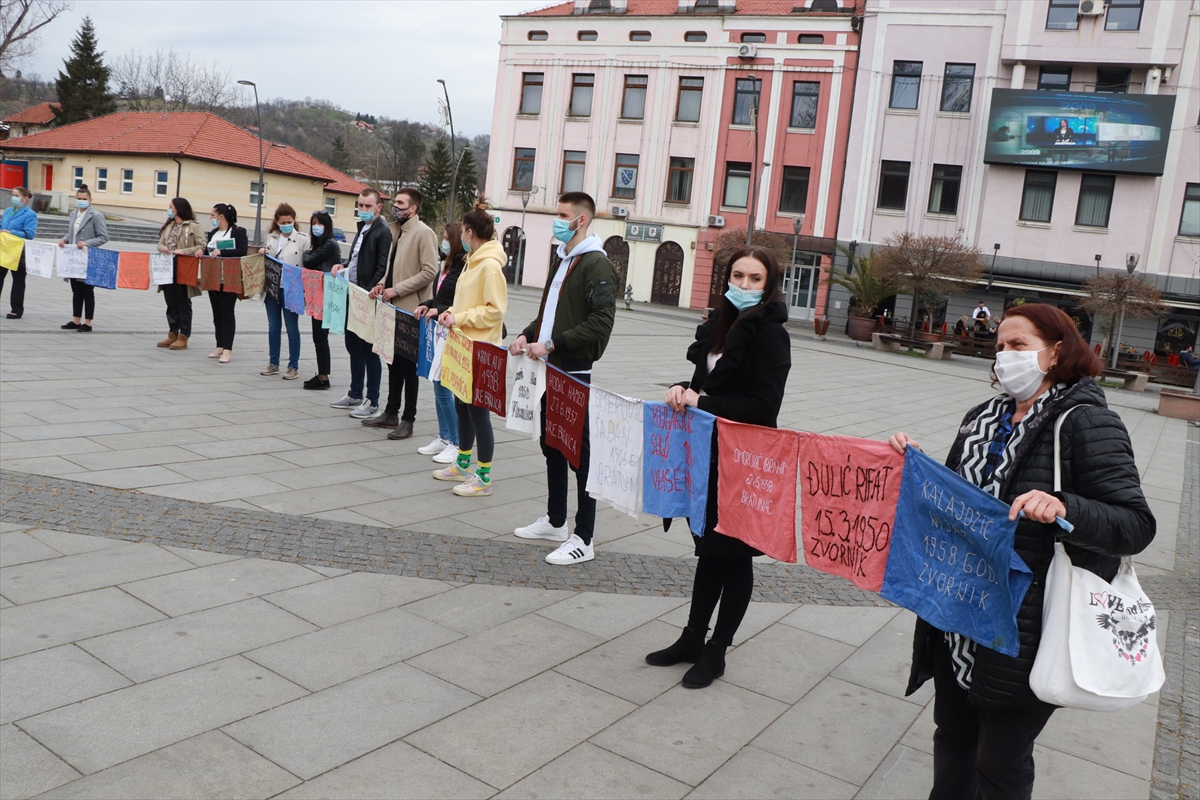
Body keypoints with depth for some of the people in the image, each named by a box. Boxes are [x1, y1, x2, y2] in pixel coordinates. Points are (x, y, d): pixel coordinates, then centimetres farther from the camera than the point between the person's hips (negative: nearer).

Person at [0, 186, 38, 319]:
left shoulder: (30, 214, -9)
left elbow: (29, 234, -17)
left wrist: (11, 232, -23)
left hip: (18, 253, -6)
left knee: (18, 281, 5)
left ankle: (17, 310, 14)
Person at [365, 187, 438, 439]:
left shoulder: (424, 233, -11)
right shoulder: (395, 229, 13)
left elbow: (430, 271, -18)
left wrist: (397, 289, -18)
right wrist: (383, 283, 5)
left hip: (410, 308, -8)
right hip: (393, 306, 8)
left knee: (408, 364, -1)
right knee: (393, 360, 14)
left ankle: (408, 420, 8)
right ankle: (391, 413, 24)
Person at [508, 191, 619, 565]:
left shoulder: (596, 264, -11)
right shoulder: (563, 260, 18)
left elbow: (601, 323, -20)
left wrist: (554, 344, -22)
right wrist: (527, 335, 9)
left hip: (575, 372, -9)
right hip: (551, 369, 9)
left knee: (579, 452, -3)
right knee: (551, 445, 16)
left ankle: (583, 540, 4)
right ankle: (555, 522, 31)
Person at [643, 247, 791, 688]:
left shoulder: (770, 335, -13)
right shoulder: (718, 326, 7)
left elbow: (763, 407, -19)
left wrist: (702, 402, -22)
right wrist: (685, 390, -5)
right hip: (707, 455, 7)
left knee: (734, 554, 7)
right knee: (708, 548, 17)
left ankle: (716, 651, 21)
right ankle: (692, 638, 31)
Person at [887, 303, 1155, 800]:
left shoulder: (1087, 424, -11)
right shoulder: (982, 419, 10)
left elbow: (1136, 525, -16)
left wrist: (1063, 508, -33)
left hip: (1024, 634, -6)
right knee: (953, 733, 20)